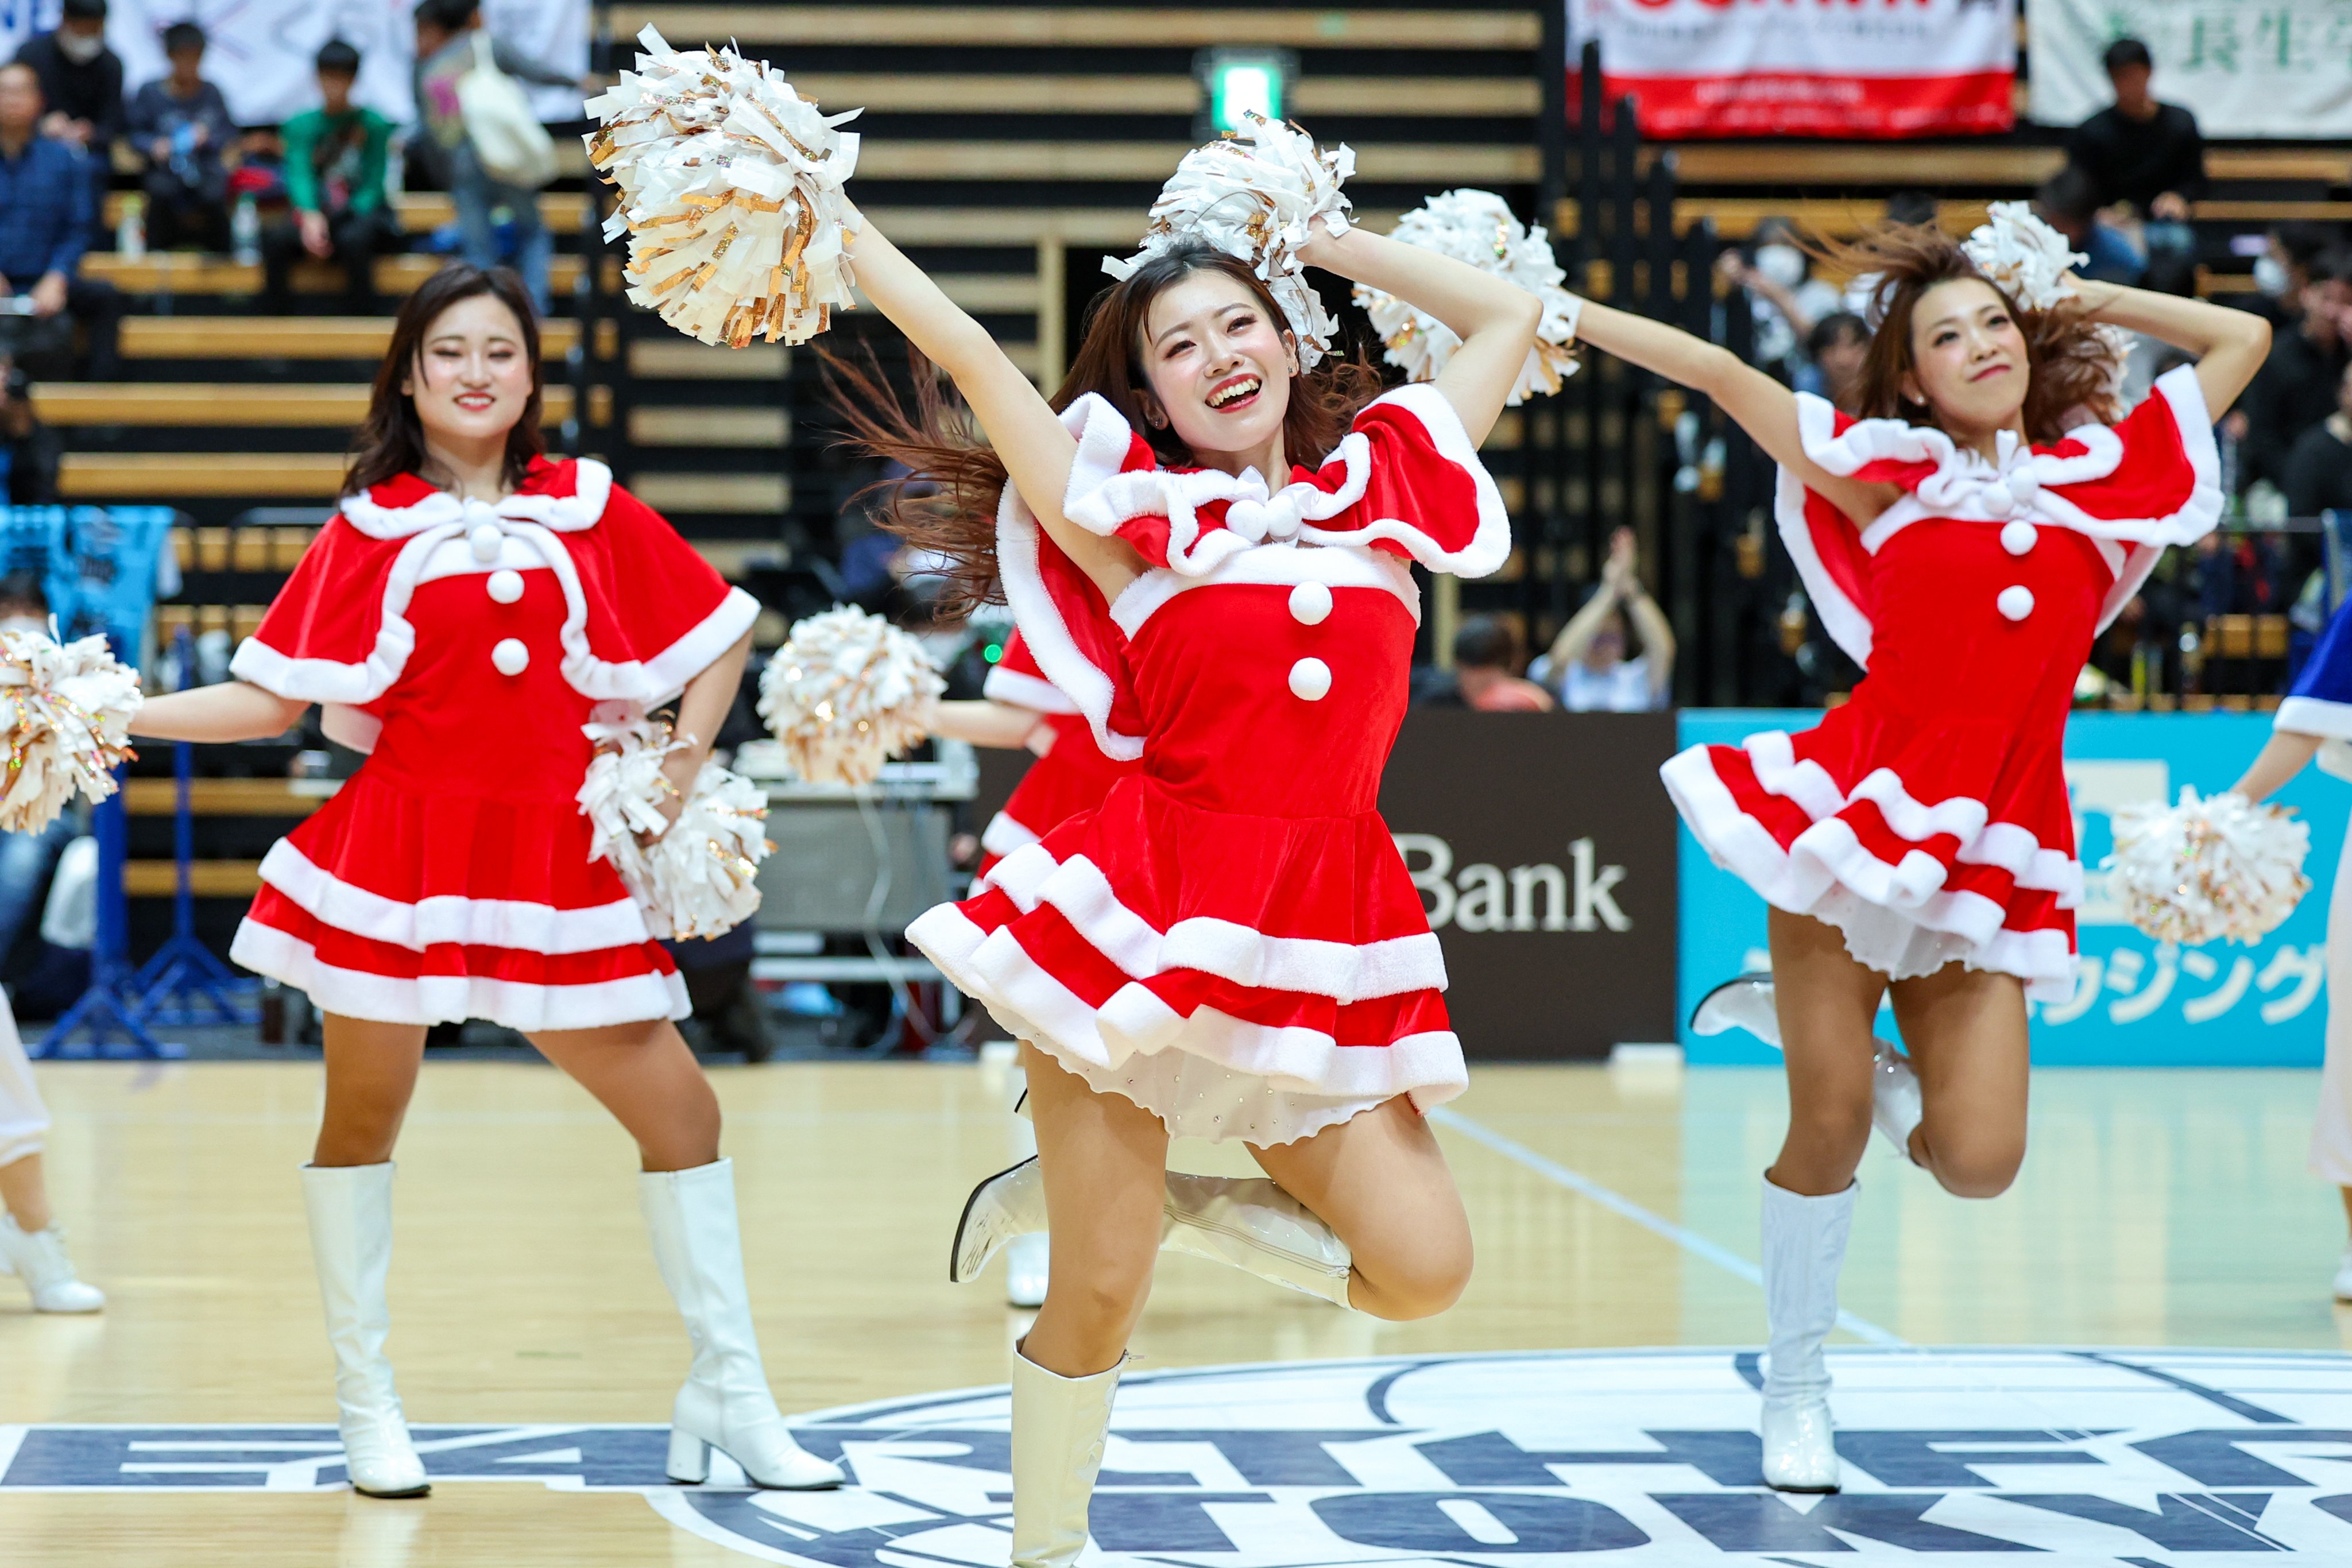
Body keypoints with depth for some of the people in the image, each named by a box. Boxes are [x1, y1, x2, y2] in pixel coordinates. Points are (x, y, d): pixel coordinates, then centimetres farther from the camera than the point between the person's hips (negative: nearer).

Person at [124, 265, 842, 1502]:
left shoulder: (591, 511, 4)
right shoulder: (370, 530, 1)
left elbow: (721, 635, 11)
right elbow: (272, 701, -1)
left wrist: (683, 760, -1)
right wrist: (109, 714, -9)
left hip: (557, 862, 1)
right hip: (403, 848, -1)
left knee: (679, 1110, 0)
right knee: (362, 1116, 6)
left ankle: (730, 1401, 11)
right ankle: (365, 1403, 22)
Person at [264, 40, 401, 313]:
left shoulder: (373, 124, 3)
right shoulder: (302, 125, 9)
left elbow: (373, 186, -3)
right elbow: (298, 174, -7)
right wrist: (310, 214, -29)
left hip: (364, 211, -2)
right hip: (314, 211, 2)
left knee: (353, 239, -38)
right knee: (275, 238, -30)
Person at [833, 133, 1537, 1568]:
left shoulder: (1385, 488, 12)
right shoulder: (1136, 521, 4)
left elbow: (1510, 317, 21)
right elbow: (968, 350, 2)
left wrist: (1325, 240, 23)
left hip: (1324, 930, 3)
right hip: (1149, 905, -3)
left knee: (1422, 1268, -8)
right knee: (1099, 1292, -4)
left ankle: (1110, 1189, 12)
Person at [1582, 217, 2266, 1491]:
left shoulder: (2101, 478, 12)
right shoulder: (1885, 476, 7)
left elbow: (2242, 339, 18)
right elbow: (1716, 372, 5)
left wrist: (2085, 300, 17)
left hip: (1989, 855, 3)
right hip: (1861, 811, -2)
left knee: (1976, 1164, -8)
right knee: (1830, 1122, -6)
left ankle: (1811, 1024, 20)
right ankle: (1795, 1392, 14)